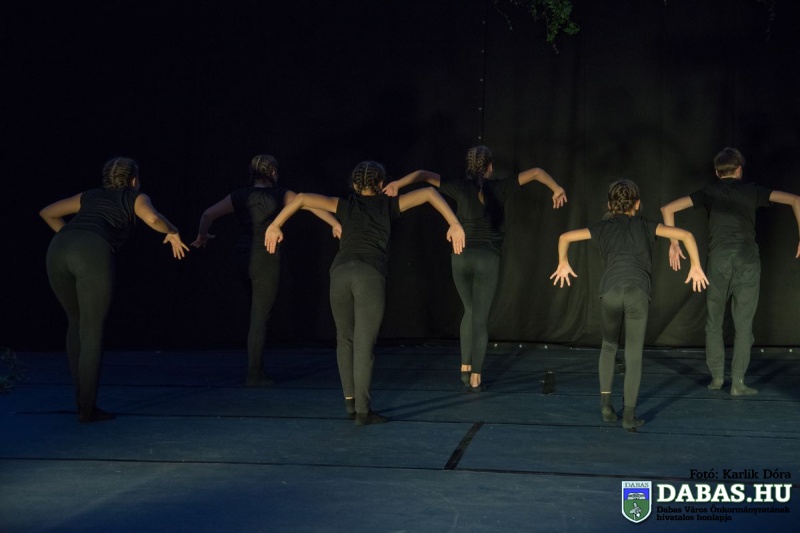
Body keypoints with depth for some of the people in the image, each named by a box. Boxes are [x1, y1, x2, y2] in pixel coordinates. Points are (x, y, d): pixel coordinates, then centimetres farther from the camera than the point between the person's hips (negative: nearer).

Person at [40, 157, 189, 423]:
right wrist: (172, 232, 20)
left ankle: (81, 398, 22)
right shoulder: (136, 197, 23)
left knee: (76, 322, 22)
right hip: (94, 254, -5)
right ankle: (87, 408, 4)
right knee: (92, 331, 3)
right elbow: (153, 218, 1)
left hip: (57, 251, 5)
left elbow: (47, 212, 40)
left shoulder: (90, 195, 36)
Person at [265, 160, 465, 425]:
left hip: (340, 272, 2)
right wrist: (455, 225, 11)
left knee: (345, 338, 20)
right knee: (364, 344, 0)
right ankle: (363, 411, -1)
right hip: (371, 275, -2)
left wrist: (275, 225, 24)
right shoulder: (389, 205, 19)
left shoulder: (346, 205, 22)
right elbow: (429, 192, 13)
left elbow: (302, 198, 17)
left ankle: (350, 401, 15)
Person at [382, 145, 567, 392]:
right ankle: (475, 378, 4)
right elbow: (536, 172, 3)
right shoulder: (499, 188, 2)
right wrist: (557, 189, 11)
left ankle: (465, 366, 19)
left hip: (461, 257, 2)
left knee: (470, 310, 23)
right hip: (488, 258, -2)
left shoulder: (461, 188, 4)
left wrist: (398, 184, -11)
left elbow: (424, 175, -3)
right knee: (481, 317, 3)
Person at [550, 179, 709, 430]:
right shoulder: (644, 225, 21)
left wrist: (563, 264, 39)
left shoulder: (604, 227, 24)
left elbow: (565, 237, 26)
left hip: (610, 291, 1)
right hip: (637, 292, -1)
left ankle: (605, 403, 13)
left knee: (609, 346, 23)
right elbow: (685, 235, 13)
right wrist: (696, 267, 21)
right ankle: (629, 414, 2)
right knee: (634, 354, 6)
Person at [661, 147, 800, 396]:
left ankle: (717, 377, 13)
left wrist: (673, 244, 12)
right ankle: (738, 383, 1)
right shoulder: (752, 191, 13)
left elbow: (668, 209, 8)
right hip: (747, 259, 0)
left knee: (714, 322, 14)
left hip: (718, 260, 1)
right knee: (743, 324, 3)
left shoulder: (709, 192, 14)